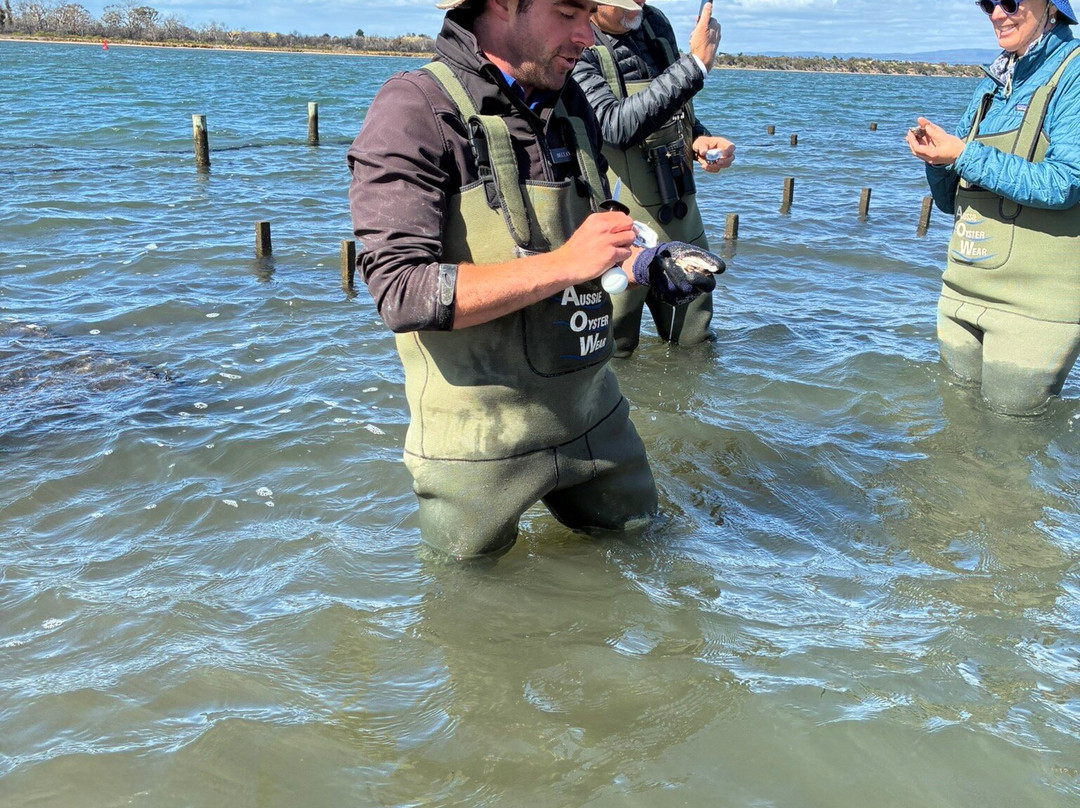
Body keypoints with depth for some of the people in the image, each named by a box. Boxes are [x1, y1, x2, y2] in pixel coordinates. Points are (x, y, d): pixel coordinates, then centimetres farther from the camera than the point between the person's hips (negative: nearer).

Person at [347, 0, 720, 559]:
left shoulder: (571, 105, 5)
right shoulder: (414, 109, -18)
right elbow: (400, 292, -27)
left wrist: (644, 266, -2)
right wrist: (565, 264, -29)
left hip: (592, 416, 7)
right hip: (479, 443, -6)